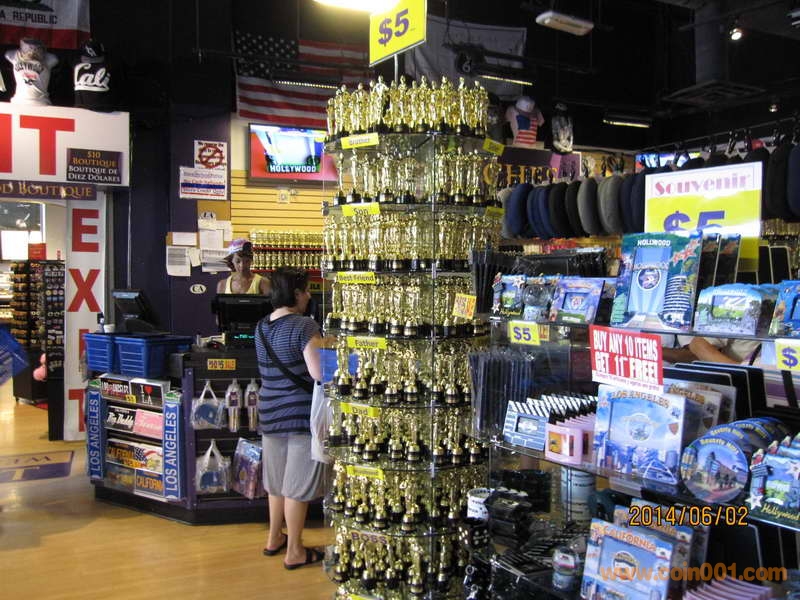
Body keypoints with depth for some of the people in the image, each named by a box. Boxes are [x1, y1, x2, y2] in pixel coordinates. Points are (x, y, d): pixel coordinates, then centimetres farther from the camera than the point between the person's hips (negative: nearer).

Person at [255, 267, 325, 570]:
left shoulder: (262, 326, 6)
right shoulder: (304, 326, -18)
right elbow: (320, 374, -23)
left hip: (270, 413, 8)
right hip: (301, 414, -7)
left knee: (277, 481, 21)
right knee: (297, 485, 3)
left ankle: (274, 538, 35)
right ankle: (294, 552, 13)